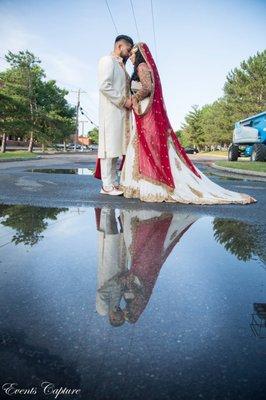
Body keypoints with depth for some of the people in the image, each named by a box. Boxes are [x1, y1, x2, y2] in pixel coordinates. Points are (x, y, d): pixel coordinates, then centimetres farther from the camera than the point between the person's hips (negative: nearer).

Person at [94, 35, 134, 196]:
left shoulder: (121, 65, 26)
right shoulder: (107, 60, -2)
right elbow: (104, 86, -15)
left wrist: (130, 100, 10)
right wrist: (123, 101, -13)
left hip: (121, 111, 9)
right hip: (111, 110, -9)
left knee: (116, 147, 6)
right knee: (109, 146, -10)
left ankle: (113, 182, 9)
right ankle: (107, 185, -9)